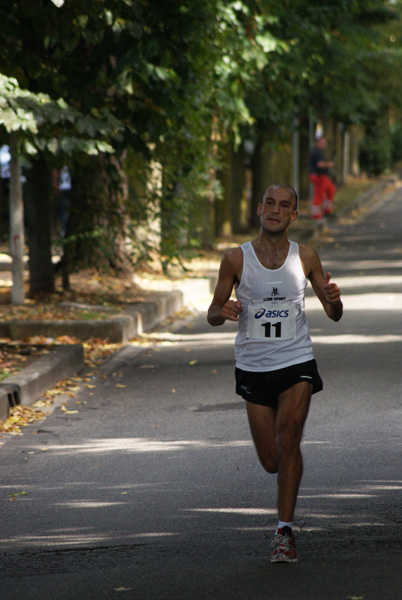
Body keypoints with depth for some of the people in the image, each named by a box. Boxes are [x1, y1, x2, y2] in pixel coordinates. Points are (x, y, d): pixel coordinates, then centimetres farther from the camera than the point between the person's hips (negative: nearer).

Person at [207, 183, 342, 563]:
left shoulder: (305, 257, 0)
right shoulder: (236, 258, -3)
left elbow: (334, 315, 7)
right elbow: (213, 315, 4)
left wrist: (333, 300, -17)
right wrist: (224, 312, -20)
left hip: (297, 364, -1)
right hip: (253, 368, 1)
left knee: (288, 439, -20)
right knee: (271, 462, 3)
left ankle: (284, 531, -11)